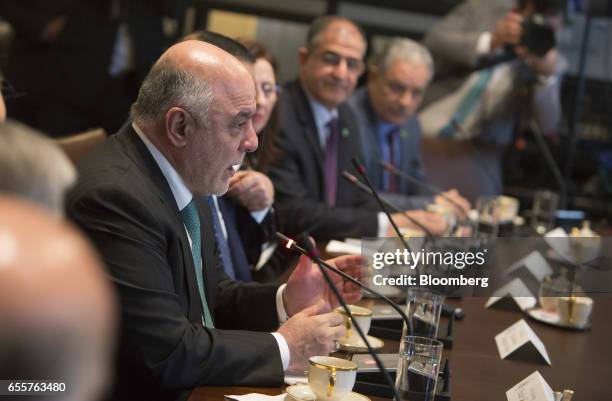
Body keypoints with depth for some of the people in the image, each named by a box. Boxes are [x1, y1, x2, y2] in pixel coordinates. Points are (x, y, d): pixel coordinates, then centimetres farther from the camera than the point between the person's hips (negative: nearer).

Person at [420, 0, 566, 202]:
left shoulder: (552, 62, 1)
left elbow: (546, 125, -8)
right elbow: (433, 42, -10)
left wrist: (546, 75, -24)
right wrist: (491, 41, -21)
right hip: (421, 135, -1)